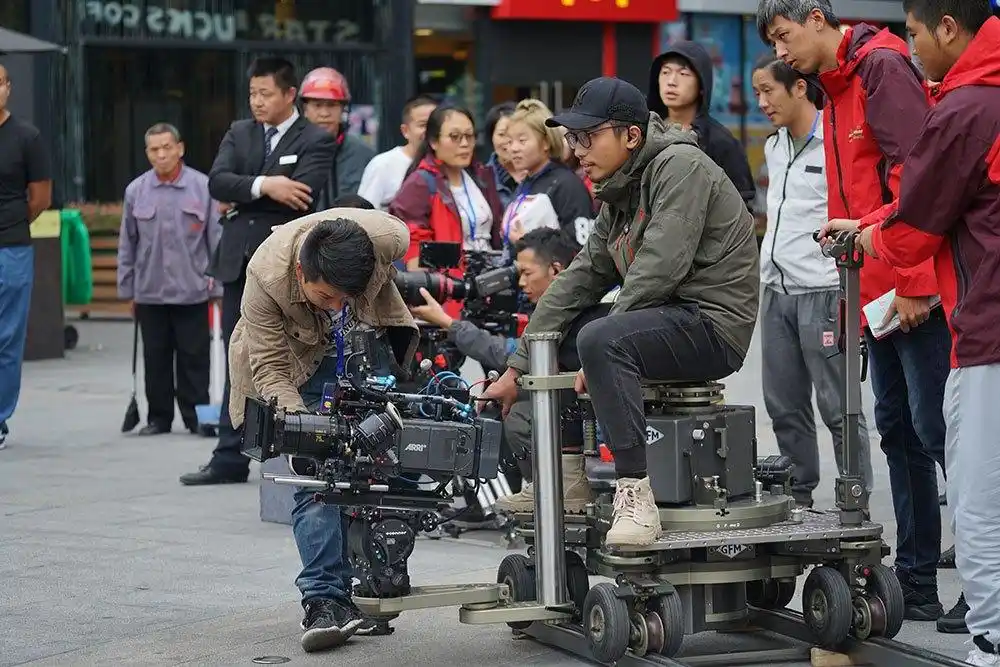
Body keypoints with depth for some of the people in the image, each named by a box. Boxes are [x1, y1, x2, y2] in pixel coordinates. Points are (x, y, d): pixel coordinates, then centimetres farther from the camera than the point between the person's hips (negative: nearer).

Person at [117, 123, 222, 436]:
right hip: (149, 291, 2)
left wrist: (217, 285, -1)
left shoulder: (203, 187, -4)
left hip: (192, 291, -2)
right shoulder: (136, 191, 3)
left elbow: (217, 238, 1)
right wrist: (127, 289, 10)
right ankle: (159, 417, 19)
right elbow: (127, 245, 10)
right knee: (155, 358, 9)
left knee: (194, 358, 4)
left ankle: (196, 416, 13)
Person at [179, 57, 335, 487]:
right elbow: (217, 181, -2)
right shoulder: (239, 133, 13)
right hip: (240, 262, 5)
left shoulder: (315, 140, -2)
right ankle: (230, 458, 10)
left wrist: (243, 200, -7)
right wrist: (263, 186, -18)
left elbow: (300, 196, -17)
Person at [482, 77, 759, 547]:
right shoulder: (619, 195, 16)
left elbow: (659, 267, -22)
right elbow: (581, 279, 14)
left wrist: (599, 357, -18)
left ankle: (635, 496, -33)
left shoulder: (680, 165, -12)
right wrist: (516, 368, 8)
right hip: (669, 323, 10)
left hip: (713, 322, -10)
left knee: (600, 341, -33)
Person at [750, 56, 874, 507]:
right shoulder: (774, 147, 16)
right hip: (776, 292, 8)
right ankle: (796, 499, 19)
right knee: (784, 406, 11)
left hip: (822, 292, -8)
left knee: (838, 407, -5)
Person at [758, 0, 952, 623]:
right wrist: (856, 288, 15)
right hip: (877, 293, 10)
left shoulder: (881, 66, -10)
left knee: (935, 428, -10)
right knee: (898, 431, 11)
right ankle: (916, 581, 16)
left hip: (914, 291, -10)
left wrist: (913, 282, -21)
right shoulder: (836, 90, 19)